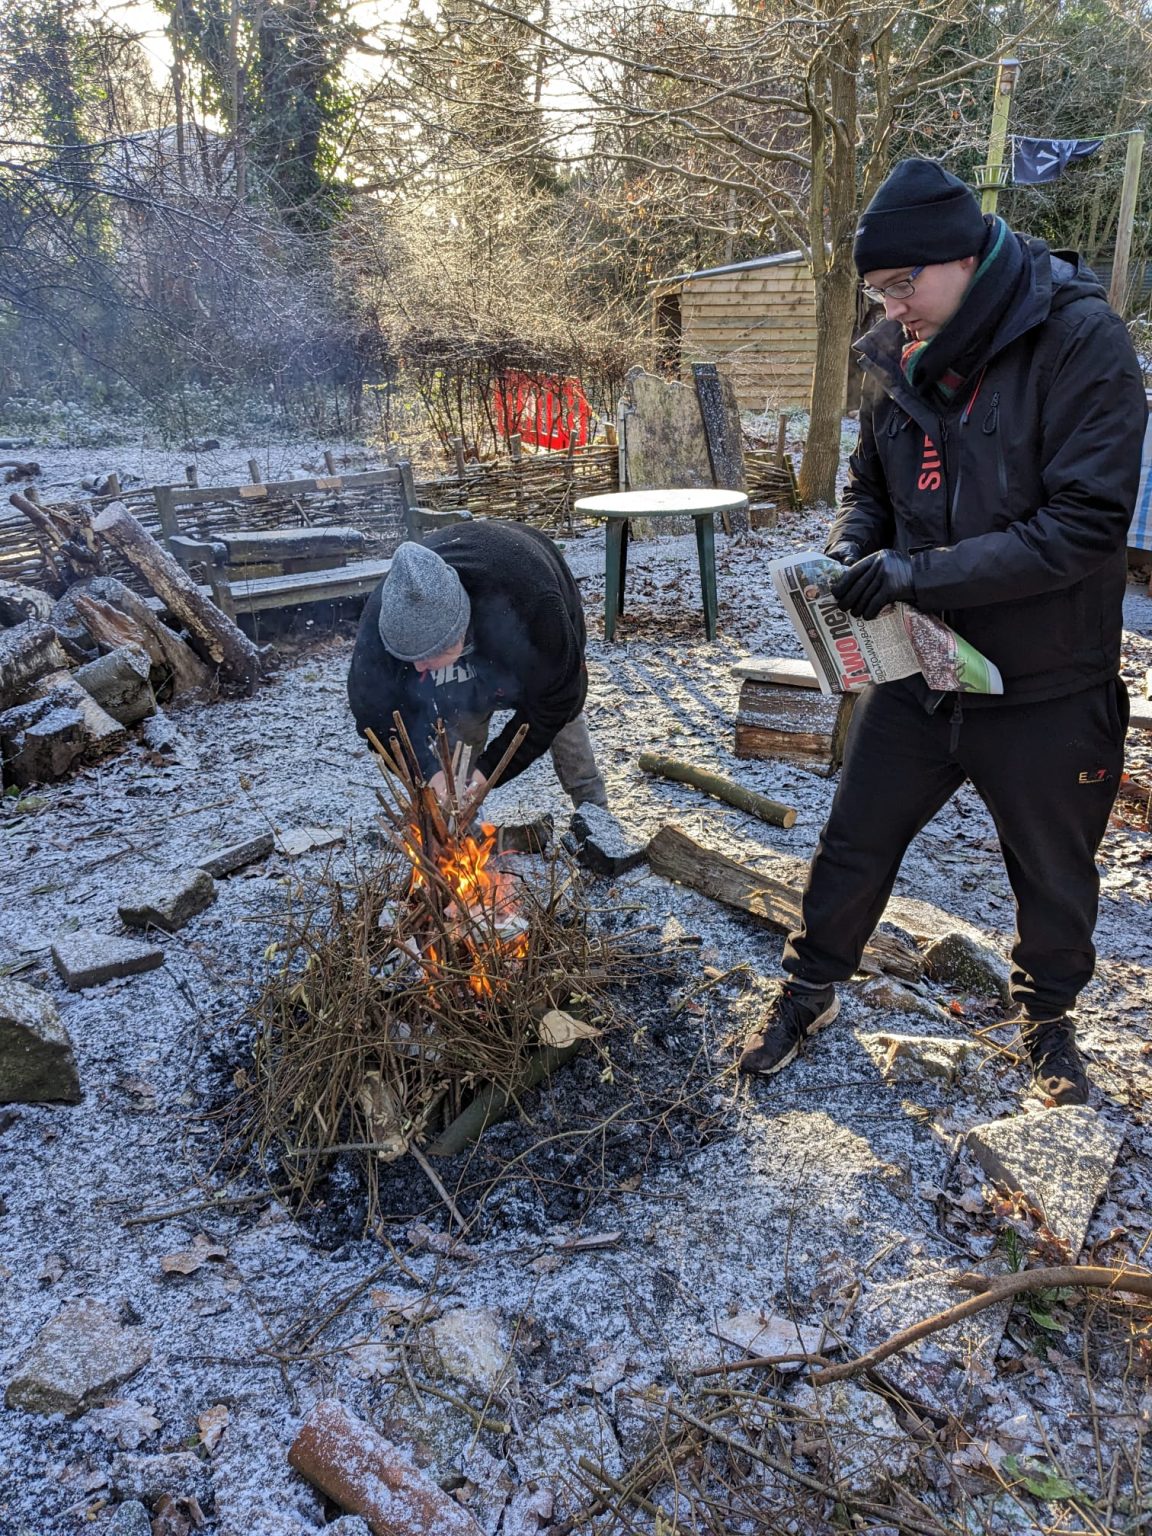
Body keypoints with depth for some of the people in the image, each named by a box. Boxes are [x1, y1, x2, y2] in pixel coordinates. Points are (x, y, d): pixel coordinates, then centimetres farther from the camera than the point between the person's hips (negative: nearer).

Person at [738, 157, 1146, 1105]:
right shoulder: (899, 356, -1)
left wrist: (921, 572, -28)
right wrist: (851, 551, -9)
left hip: (1047, 691, -4)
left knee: (1056, 878, 17)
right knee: (854, 846, 14)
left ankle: (1047, 1016, 45)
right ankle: (809, 992, 38)